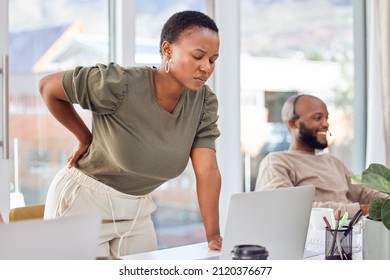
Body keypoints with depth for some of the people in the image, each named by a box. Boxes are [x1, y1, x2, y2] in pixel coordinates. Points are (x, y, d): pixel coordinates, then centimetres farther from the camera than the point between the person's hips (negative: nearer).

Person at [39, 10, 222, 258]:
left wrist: (214, 236, -25)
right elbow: (48, 87, -11)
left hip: (138, 211, 5)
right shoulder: (120, 85, -24)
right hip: (83, 203, -5)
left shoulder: (204, 101, -9)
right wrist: (86, 139, -6)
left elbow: (207, 170, -15)